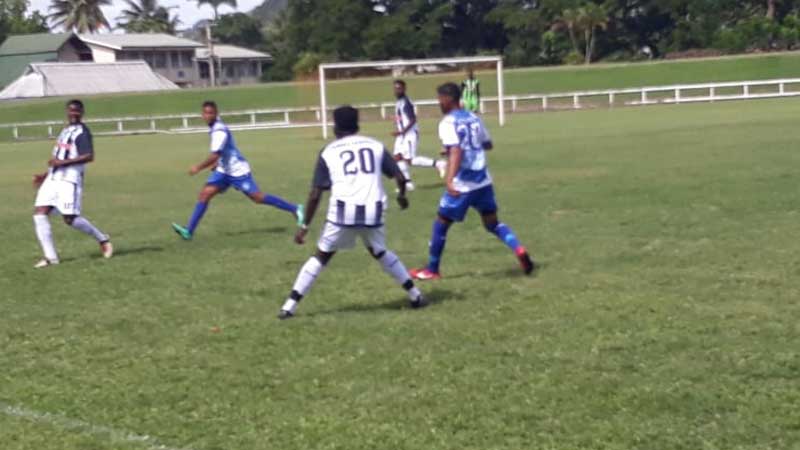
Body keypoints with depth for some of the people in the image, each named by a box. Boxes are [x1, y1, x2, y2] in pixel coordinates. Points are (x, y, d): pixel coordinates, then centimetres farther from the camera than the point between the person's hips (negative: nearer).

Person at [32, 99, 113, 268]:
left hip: (69, 179, -8)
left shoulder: (82, 132, -6)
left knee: (70, 218, -11)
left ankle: (102, 239, 10)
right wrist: (46, 175, 22)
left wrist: (62, 162, -21)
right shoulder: (65, 131, 21)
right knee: (39, 214, -5)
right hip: (52, 178, 8)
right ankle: (50, 256, -4)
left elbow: (89, 156, -20)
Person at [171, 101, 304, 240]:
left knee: (258, 198, -5)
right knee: (205, 194, -4)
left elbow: (215, 156, -28)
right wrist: (216, 163, 22)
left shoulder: (219, 130, -22)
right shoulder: (215, 128, 7)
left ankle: (295, 209, 7)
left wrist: (198, 168, -22)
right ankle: (189, 231, -8)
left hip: (238, 171, -9)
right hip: (224, 171, 9)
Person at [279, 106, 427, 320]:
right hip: (373, 212, 2)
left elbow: (315, 195, 4)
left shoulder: (329, 152, 9)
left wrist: (305, 226, 11)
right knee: (380, 253, 28)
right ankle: (416, 295, 28)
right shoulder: (375, 145, 14)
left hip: (344, 212, -2)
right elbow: (400, 177, 10)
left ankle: (290, 306, 11)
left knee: (321, 257, 15)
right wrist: (401, 195, 32)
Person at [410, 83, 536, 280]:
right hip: (484, 181, 7)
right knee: (493, 223, 16)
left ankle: (432, 270, 19)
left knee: (441, 224, 9)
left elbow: (456, 152, -26)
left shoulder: (448, 123, -12)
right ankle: (520, 250, -9)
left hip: (463, 184, -7)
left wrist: (449, 180, -36)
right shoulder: (474, 118, 10)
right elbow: (488, 144, 22)